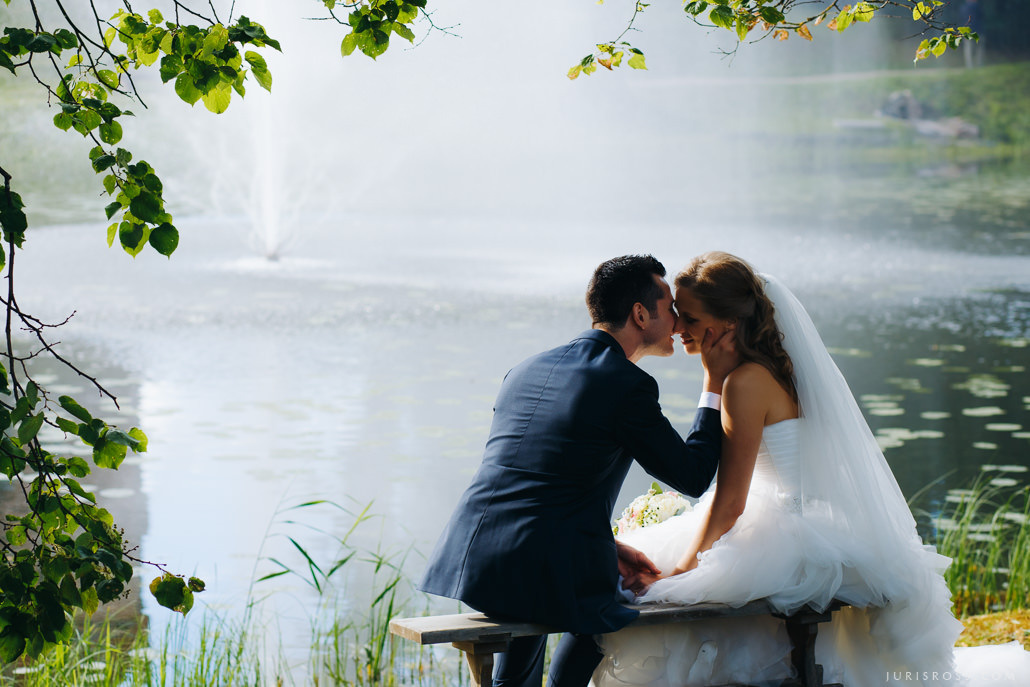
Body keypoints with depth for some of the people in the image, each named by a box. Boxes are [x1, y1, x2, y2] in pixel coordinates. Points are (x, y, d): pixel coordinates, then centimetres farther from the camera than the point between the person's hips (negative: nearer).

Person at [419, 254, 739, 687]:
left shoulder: (524, 371, 16)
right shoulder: (629, 385, -5)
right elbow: (693, 478, 3)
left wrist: (607, 549, 24)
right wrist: (715, 384, 11)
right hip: (550, 578, -6)